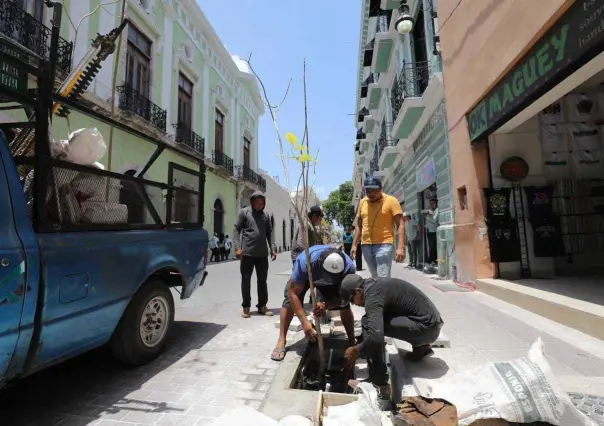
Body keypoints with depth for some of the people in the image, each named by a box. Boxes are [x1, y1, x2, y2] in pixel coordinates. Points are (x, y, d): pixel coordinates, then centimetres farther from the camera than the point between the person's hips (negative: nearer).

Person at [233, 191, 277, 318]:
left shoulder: (265, 216, 13)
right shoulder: (244, 212, 1)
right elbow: (236, 229, -4)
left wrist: (272, 249, 8)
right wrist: (237, 247, -14)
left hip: (262, 253, 4)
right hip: (247, 252, -4)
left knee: (262, 280, 9)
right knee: (246, 280, 5)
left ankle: (262, 306, 19)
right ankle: (246, 307, 16)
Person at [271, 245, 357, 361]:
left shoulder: (349, 267, -38)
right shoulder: (305, 262, -46)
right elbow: (293, 293, -40)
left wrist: (326, 305, -48)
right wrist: (305, 322, -46)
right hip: (305, 275, -1)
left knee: (345, 305, -13)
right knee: (289, 299, -21)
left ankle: (352, 342, 6)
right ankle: (281, 341, -8)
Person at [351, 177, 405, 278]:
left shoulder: (391, 201, -4)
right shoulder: (362, 202, 11)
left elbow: (400, 225, -7)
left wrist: (400, 247, -17)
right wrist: (354, 245, 12)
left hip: (384, 244, -5)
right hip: (366, 245, 5)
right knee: (375, 277, 12)